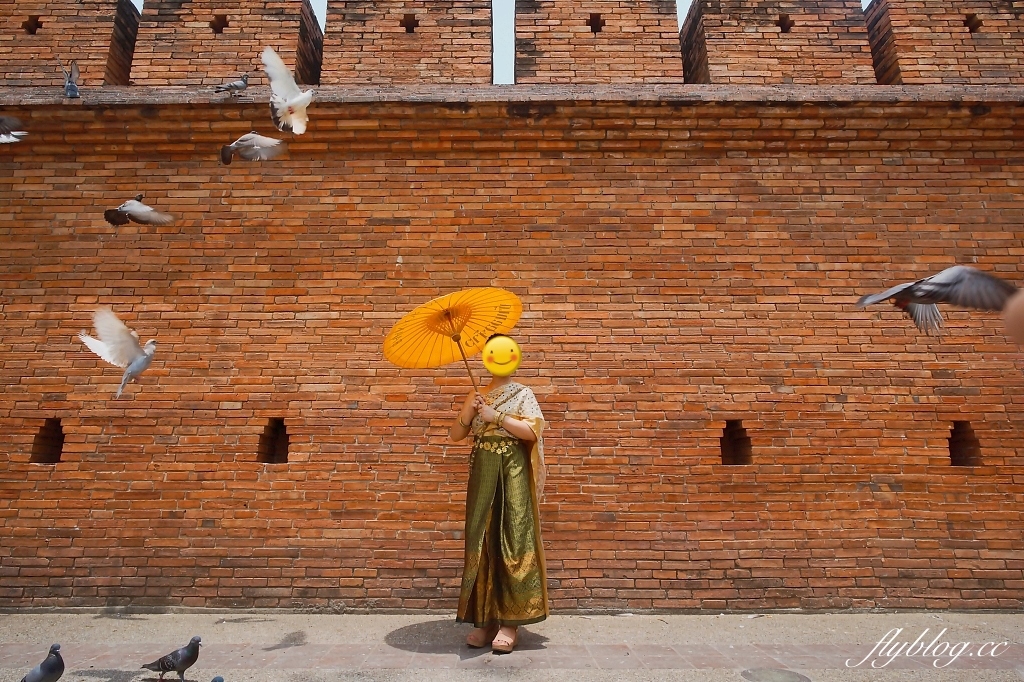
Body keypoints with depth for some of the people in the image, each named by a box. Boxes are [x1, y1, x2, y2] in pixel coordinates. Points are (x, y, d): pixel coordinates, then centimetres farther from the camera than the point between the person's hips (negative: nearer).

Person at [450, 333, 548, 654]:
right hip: (483, 473, 4)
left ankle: (510, 622, 4)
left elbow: (532, 430, -12)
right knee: (483, 541, 4)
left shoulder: (523, 394, 3)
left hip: (513, 472, -4)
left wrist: (496, 416, -13)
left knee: (512, 542, -3)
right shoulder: (477, 396, 13)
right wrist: (468, 412, -7)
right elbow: (456, 435, 11)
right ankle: (485, 618, 13)